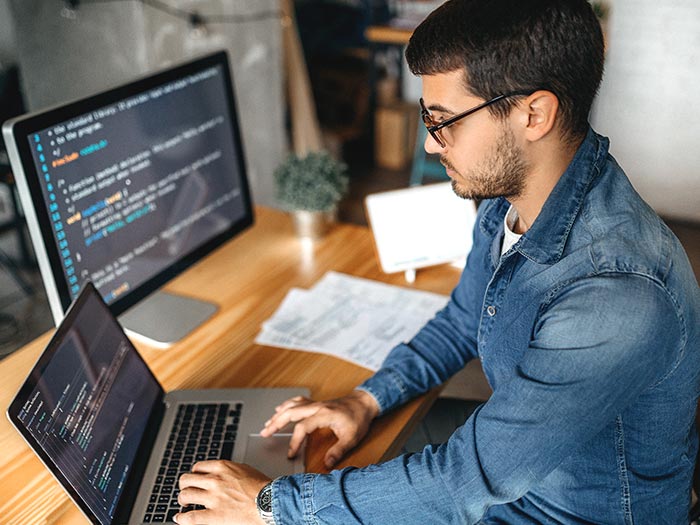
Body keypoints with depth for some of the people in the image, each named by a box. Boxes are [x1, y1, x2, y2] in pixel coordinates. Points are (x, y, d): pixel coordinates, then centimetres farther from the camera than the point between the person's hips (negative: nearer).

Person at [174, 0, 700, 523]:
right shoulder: (509, 198, -8)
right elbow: (461, 323, 10)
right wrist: (367, 398, -3)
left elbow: (465, 482, -32)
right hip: (508, 472, 7)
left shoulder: (617, 294, -36)